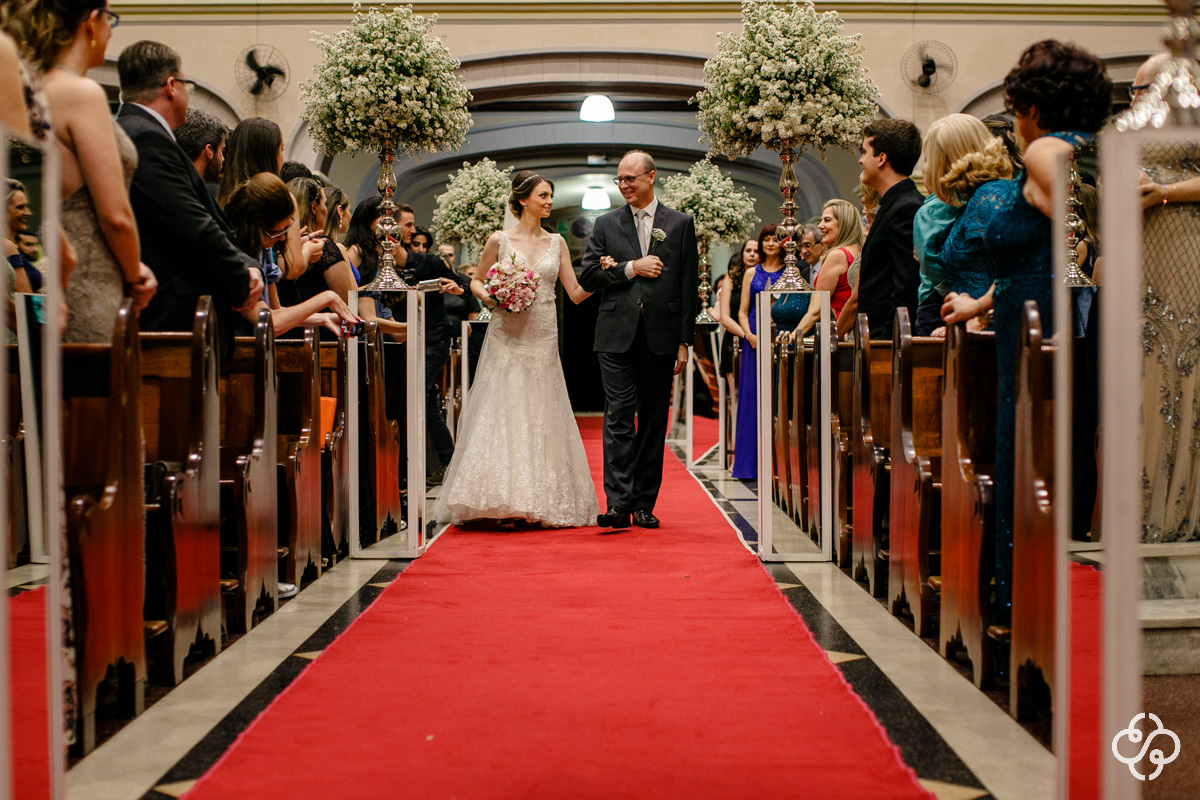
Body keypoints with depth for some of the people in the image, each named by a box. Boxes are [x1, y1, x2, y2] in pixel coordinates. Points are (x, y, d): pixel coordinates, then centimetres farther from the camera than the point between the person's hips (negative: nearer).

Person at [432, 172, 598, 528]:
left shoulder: (556, 243, 10)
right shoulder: (500, 240, 2)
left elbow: (576, 294, 9)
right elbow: (476, 282, 11)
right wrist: (491, 298, -9)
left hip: (543, 342, 3)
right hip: (508, 340, -2)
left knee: (540, 417, 2)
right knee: (503, 414, -6)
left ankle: (540, 503, 9)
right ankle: (504, 502, -2)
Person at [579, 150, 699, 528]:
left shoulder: (680, 224, 7)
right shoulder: (606, 224, 10)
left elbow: (688, 287, 5)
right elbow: (587, 277, 3)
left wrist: (684, 341, 0)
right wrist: (631, 268, -9)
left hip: (660, 337, 0)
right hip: (617, 336, 0)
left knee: (654, 422, 5)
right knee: (619, 418, -8)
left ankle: (644, 504, 11)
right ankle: (618, 503, -10)